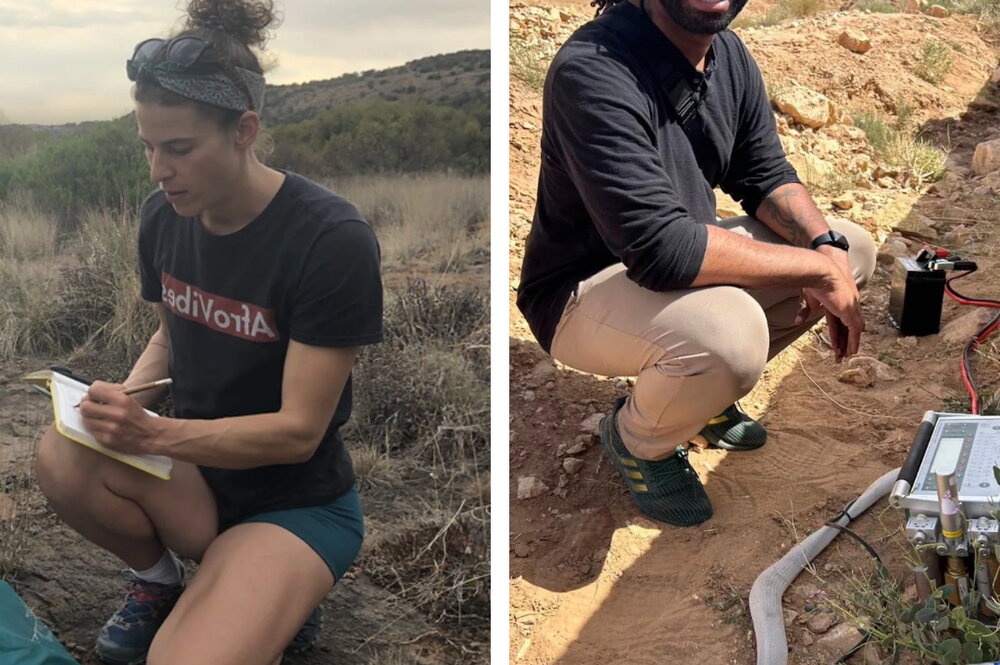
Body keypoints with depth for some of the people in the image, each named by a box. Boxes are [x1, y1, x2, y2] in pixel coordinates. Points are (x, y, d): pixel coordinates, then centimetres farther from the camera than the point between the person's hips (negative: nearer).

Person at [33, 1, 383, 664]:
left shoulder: (333, 240, -24)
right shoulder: (164, 216, -5)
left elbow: (299, 430, -21)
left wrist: (151, 433, -31)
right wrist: (129, 398, -7)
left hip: (300, 502, -5)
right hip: (200, 465, 6)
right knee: (62, 458, -24)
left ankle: (280, 595, 8)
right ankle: (159, 579, 5)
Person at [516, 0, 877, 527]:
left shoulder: (728, 52, -3)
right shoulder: (592, 70, -29)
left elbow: (767, 177, 6)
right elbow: (660, 248, -35)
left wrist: (829, 248, -13)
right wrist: (817, 269, -27)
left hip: (683, 258, 9)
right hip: (581, 291, -8)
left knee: (855, 249, 5)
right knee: (732, 334, -36)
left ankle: (703, 385, 15)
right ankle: (636, 438, -1)